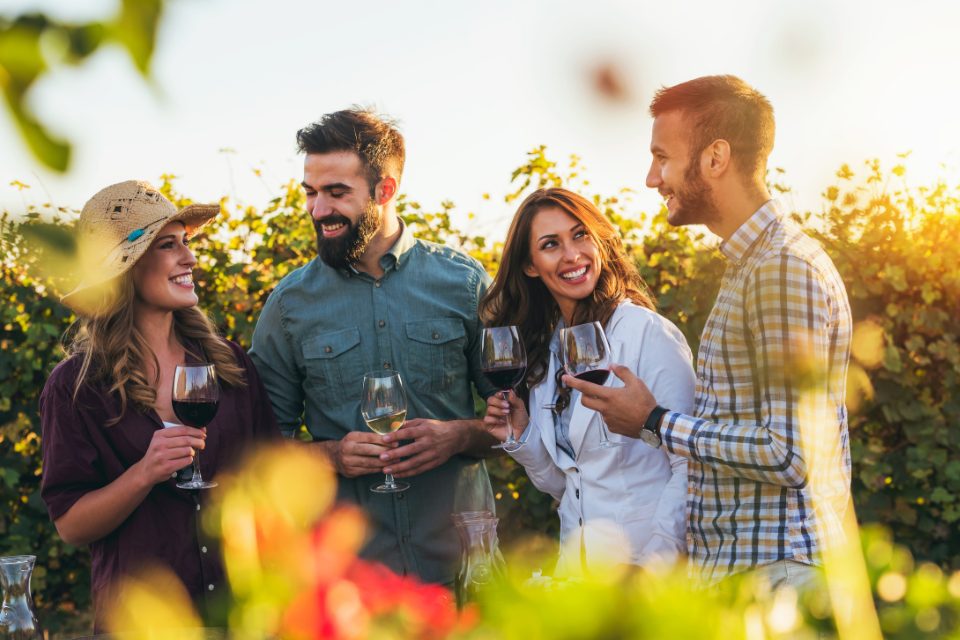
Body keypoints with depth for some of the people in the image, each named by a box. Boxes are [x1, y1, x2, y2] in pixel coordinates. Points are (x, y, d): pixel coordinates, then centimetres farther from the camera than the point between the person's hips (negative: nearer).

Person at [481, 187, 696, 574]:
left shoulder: (649, 333, -10)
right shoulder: (544, 350, 11)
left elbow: (691, 466, -14)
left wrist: (659, 560, -22)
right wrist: (522, 439, 0)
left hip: (641, 562, -6)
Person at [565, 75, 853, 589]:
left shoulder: (787, 268, -17)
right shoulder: (749, 263, 16)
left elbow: (791, 455, -23)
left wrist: (654, 421, -14)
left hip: (777, 572, -9)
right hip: (729, 565, 9)